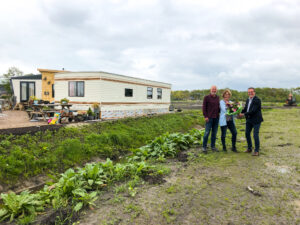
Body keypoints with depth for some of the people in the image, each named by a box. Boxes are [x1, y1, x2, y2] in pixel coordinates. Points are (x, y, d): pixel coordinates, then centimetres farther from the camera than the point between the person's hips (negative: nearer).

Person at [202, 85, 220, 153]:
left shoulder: (217, 97, 13)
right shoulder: (206, 97, -2)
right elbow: (204, 107, -5)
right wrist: (205, 116, -12)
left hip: (216, 118, 5)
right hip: (209, 118, -5)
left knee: (214, 133, 9)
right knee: (207, 132, -5)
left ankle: (213, 146, 19)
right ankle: (204, 147, 4)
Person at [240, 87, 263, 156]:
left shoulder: (257, 100, -15)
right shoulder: (248, 100, 11)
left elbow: (253, 111, -22)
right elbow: (245, 109, 12)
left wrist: (244, 114, -18)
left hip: (256, 120, -8)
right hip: (249, 120, 8)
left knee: (255, 135, -6)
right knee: (247, 133, 12)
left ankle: (256, 151, 6)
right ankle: (249, 148, 28)